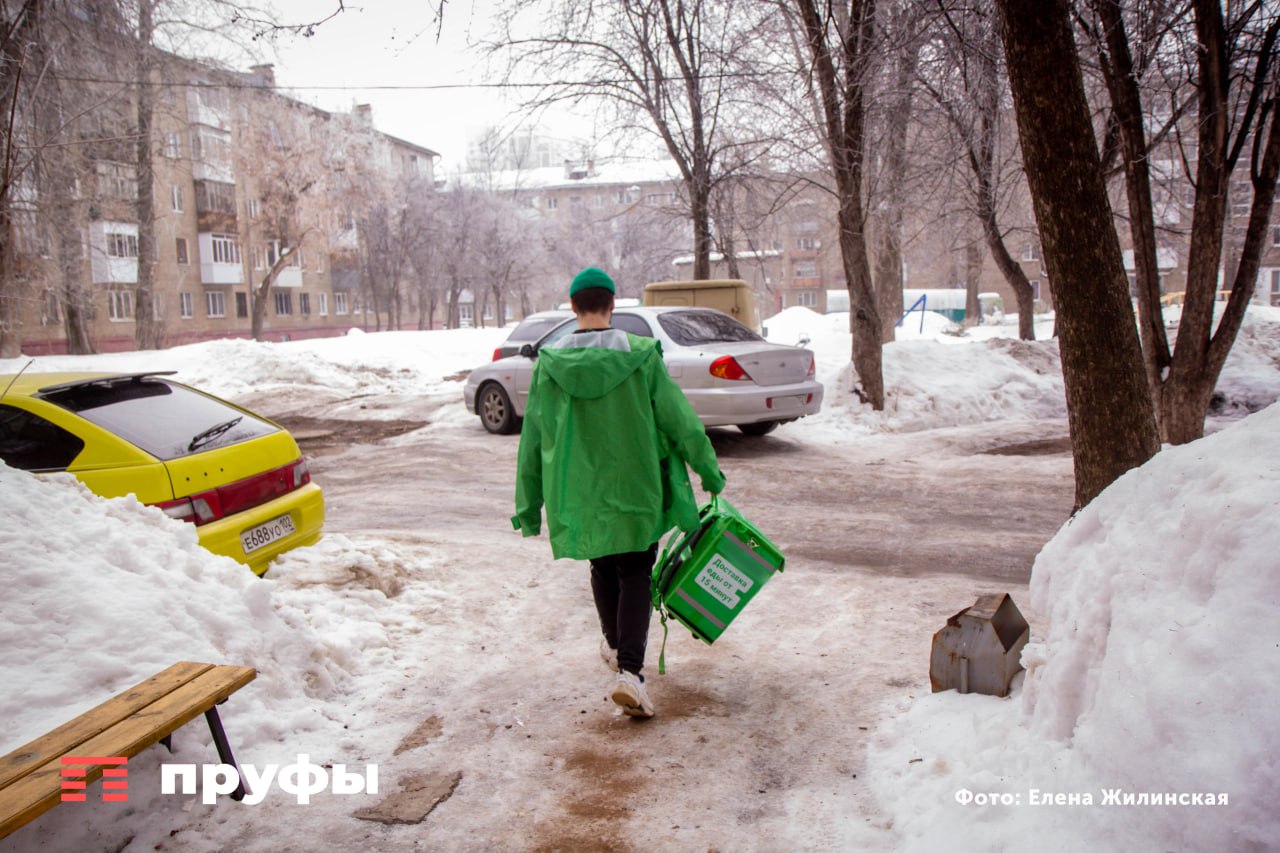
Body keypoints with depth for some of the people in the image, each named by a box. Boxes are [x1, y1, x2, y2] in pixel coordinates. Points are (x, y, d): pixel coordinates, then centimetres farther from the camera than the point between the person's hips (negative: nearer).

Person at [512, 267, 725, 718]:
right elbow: (680, 420, -5)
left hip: (578, 493, 2)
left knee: (603, 569, 23)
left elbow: (533, 440, 1)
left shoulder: (549, 364, -4)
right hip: (634, 490, -2)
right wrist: (708, 469, 9)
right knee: (635, 576, 7)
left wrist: (529, 506, 10)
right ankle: (629, 670, -9)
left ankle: (616, 647, 41)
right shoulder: (641, 356, -10)